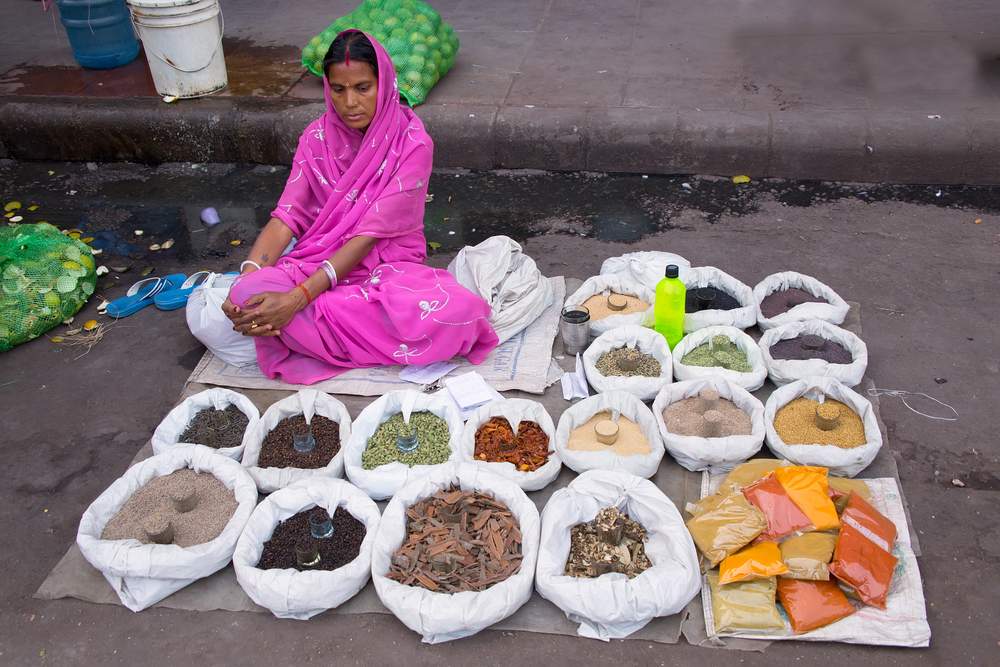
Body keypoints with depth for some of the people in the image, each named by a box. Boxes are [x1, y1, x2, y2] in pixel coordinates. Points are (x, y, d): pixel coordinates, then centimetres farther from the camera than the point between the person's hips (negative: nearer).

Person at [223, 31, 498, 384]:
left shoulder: (412, 144, -13)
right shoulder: (317, 138, 0)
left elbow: (370, 234, -20)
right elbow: (287, 216, -7)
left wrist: (299, 297, -30)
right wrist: (246, 279, -26)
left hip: (389, 264, -2)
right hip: (322, 260, 3)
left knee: (457, 310, -35)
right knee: (250, 294, -29)